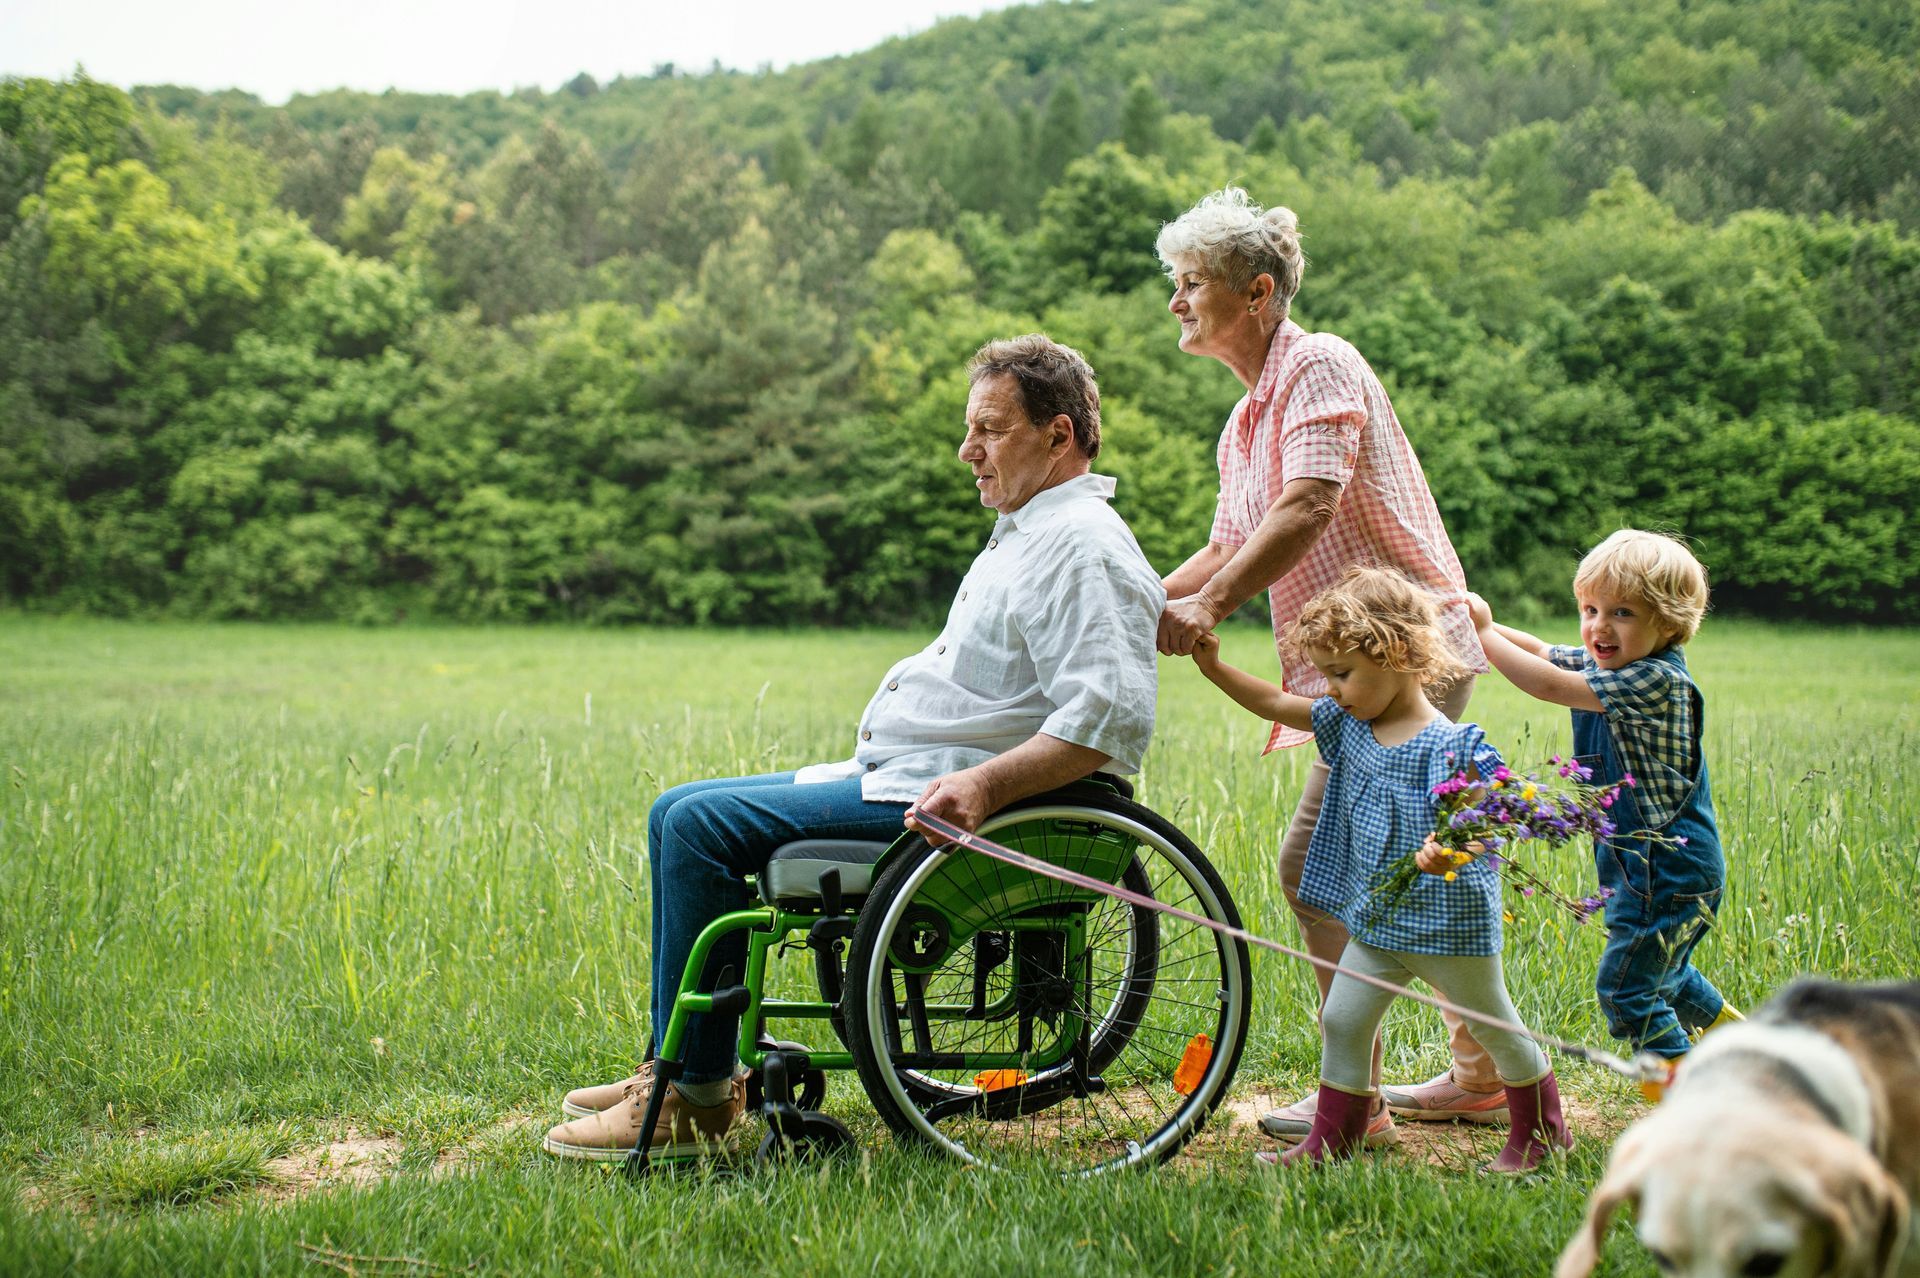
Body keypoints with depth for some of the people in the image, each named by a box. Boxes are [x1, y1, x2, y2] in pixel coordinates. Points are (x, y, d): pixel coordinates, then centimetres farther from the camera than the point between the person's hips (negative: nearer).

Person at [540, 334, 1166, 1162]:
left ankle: (695, 1099, -10)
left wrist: (987, 785, -32)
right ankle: (683, 1063, 12)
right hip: (890, 780, 11)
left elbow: (1112, 714, -27)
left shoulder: (1083, 547, -15)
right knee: (681, 814, 9)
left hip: (932, 800, -11)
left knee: (701, 824, -17)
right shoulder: (1028, 531, 18)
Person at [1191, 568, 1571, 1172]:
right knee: (1342, 1021, 5)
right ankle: (1331, 1141, 17)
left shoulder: (1451, 744, -18)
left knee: (1493, 1026, 10)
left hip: (1448, 921, -7)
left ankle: (1542, 1131, 29)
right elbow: (1274, 703, 9)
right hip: (1374, 921, 7)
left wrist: (1452, 849, -40)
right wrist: (1213, 666, 2)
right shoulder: (1347, 726, 3)